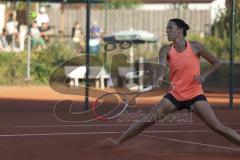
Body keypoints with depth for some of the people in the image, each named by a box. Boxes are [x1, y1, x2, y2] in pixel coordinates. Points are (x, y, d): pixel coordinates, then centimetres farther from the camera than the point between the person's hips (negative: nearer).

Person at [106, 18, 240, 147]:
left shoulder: (195, 47, -6)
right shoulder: (166, 50, -1)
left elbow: (217, 63, 3)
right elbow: (162, 65, -23)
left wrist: (204, 75, -14)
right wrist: (159, 78, -45)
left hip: (195, 95, -2)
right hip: (175, 96, 3)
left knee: (218, 127, -15)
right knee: (148, 119, -1)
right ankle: (119, 141, 10)